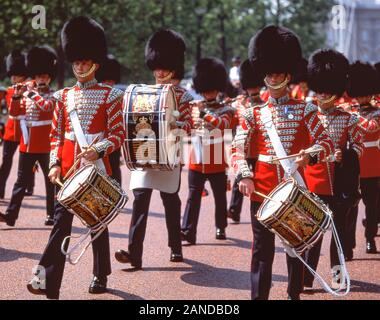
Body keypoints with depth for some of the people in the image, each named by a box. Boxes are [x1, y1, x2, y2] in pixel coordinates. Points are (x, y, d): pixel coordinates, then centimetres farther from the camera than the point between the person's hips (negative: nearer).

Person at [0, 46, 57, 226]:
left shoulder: (53, 97, -2)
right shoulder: (27, 95, 11)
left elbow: (47, 106, -24)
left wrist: (31, 92, -20)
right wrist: (16, 96, -8)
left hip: (45, 146, -4)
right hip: (27, 145, 4)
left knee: (50, 181, 4)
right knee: (21, 180, 4)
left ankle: (52, 215, 11)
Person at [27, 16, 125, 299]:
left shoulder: (110, 95, -1)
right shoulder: (64, 96, 10)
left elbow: (118, 134, -4)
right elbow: (56, 134, 11)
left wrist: (98, 150, -22)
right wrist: (54, 164, -1)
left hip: (97, 167, -2)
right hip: (67, 169, 3)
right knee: (61, 222, -5)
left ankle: (101, 277, 24)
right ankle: (50, 284, -12)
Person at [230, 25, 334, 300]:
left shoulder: (305, 110, 3)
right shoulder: (254, 114, 5)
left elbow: (326, 143, -3)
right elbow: (238, 149, -1)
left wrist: (310, 155, -24)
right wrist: (244, 176, -18)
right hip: (262, 189, 0)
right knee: (262, 248, 2)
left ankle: (295, 294, 22)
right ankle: (259, 295, 5)